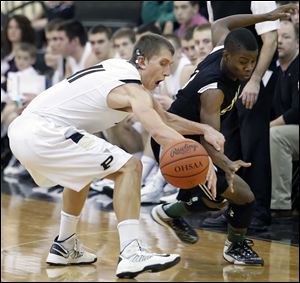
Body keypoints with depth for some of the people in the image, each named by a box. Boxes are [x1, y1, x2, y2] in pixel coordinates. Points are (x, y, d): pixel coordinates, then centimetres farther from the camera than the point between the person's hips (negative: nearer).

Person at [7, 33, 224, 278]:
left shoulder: (122, 69, 19)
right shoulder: (132, 90, -10)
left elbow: (165, 119, 25)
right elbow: (159, 132, -28)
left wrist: (204, 129, 13)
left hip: (21, 129, 10)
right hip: (42, 132, -10)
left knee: (82, 169, 35)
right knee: (129, 167, -11)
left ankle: (65, 247, 38)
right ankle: (131, 254, -21)